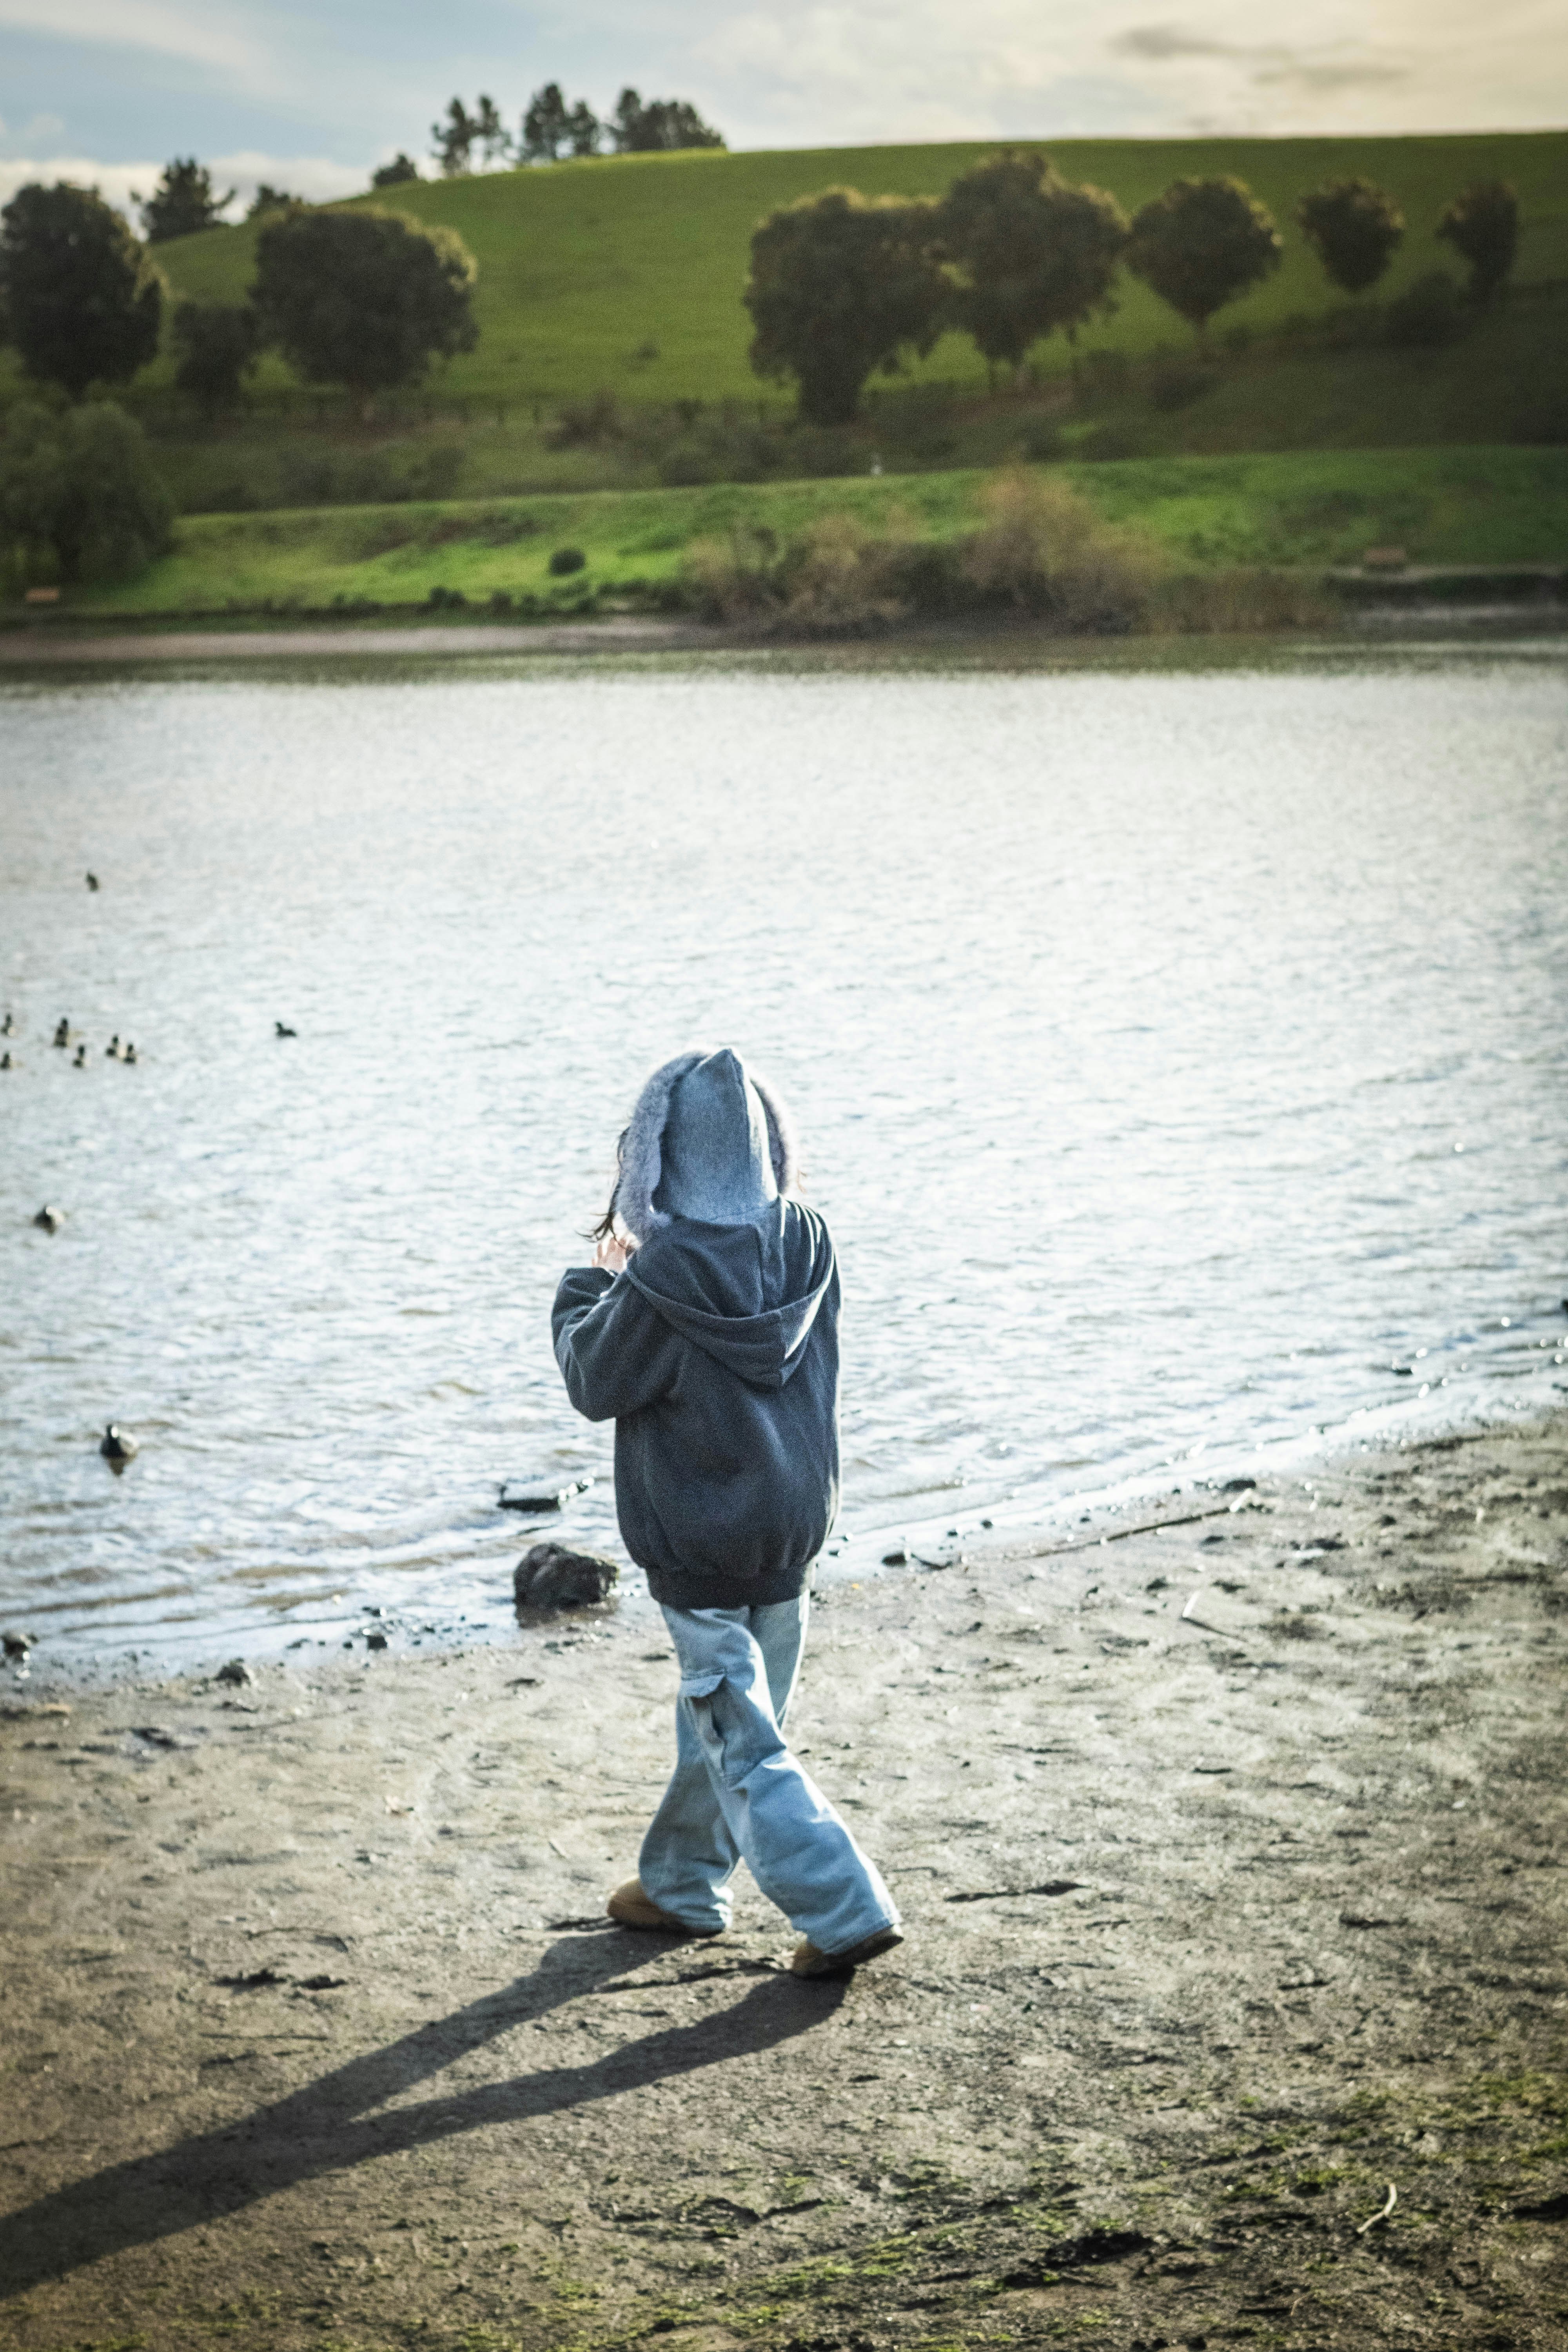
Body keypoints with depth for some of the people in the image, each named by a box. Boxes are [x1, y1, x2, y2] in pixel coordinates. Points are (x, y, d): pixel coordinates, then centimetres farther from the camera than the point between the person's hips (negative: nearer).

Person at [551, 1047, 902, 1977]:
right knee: (724, 1713, 21)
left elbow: (593, 1382, -9)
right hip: (795, 1526, 7)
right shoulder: (808, 1247, -7)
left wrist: (594, 1283, 7)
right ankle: (683, 1884, 37)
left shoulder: (662, 1282, -24)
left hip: (700, 1544, -7)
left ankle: (845, 1908, -2)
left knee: (744, 1743, 3)